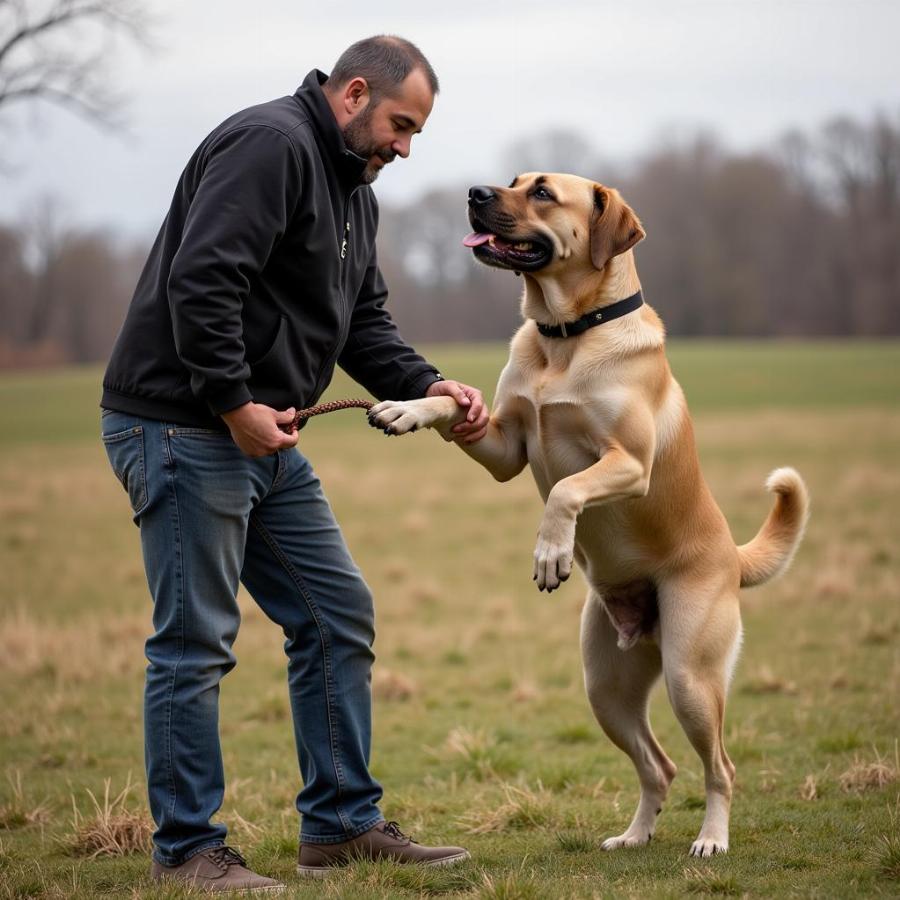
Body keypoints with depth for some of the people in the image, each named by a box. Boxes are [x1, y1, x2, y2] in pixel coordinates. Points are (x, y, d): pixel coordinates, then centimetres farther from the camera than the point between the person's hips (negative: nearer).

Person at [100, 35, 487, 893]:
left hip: (261, 437, 10)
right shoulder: (269, 144, -15)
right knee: (195, 640, -4)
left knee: (338, 616, 10)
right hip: (180, 428, -10)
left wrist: (428, 386, 1)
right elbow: (200, 280, -25)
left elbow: (364, 324, 18)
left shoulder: (353, 190, 18)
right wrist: (233, 404, -23)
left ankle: (341, 822, 19)